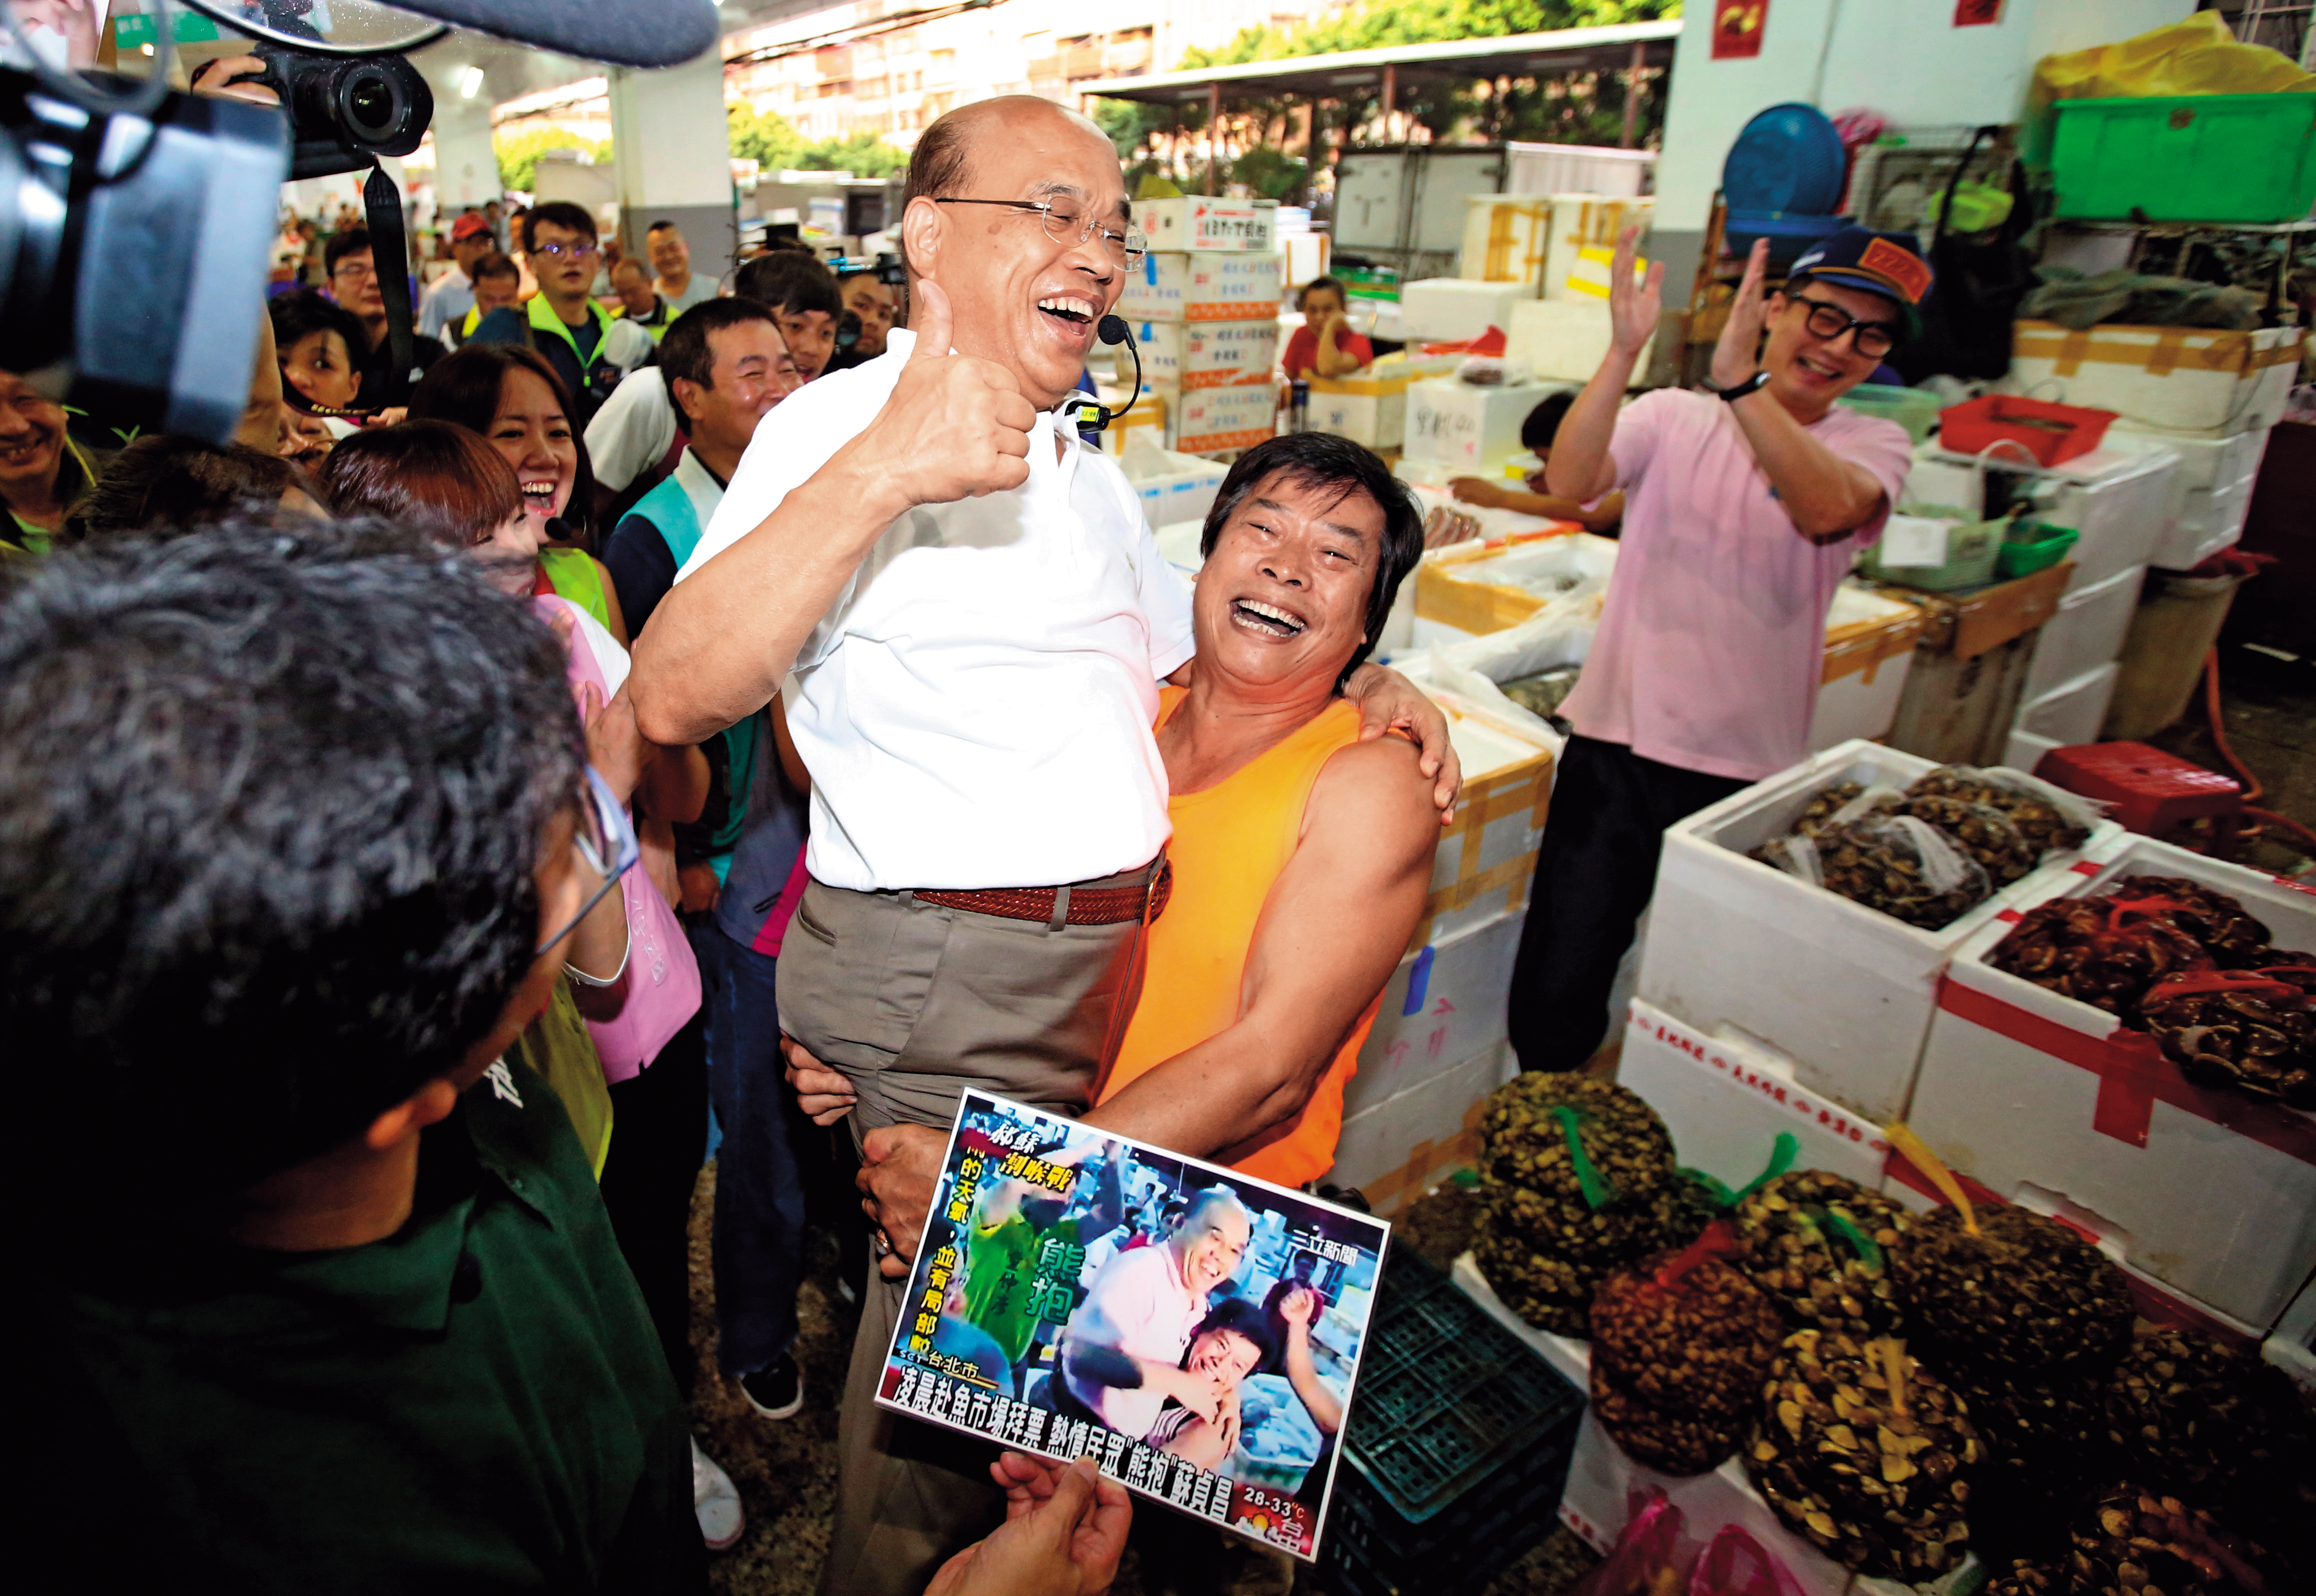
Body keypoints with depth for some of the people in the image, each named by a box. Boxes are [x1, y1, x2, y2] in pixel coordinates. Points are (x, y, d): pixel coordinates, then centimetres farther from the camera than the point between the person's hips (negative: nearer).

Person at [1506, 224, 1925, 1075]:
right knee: (1554, 998, 2)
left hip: (1747, 770, 1)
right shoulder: (1673, 415, 4)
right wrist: (1624, 351, -26)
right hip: (1617, 744, 0)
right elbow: (1570, 483, -15)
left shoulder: (1874, 445, 4)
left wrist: (1741, 384, -32)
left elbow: (1831, 509, -21)